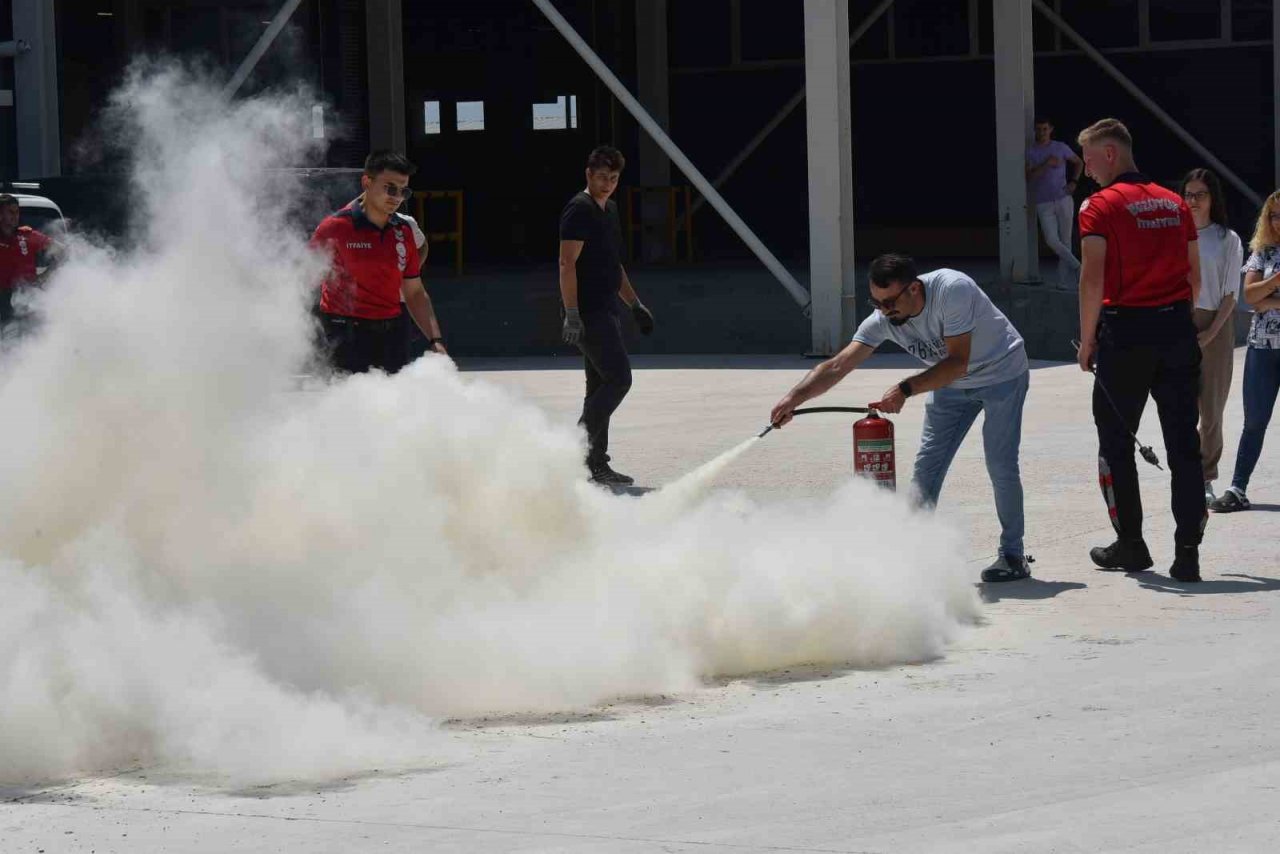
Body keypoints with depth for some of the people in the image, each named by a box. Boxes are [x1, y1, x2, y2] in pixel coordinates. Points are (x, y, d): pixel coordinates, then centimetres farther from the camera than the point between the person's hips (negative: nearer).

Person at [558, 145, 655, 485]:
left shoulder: (609, 210, 19)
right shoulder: (579, 210, -11)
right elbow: (567, 263, -18)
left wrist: (635, 305, 26)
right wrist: (572, 314, -25)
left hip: (605, 311, 10)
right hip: (589, 313, -10)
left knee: (601, 386, 9)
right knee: (618, 378, -15)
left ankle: (596, 464, 12)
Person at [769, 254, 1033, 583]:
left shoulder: (952, 290, -35)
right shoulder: (883, 320, -19)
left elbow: (957, 362, -33)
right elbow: (838, 366, -25)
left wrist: (906, 389, -38)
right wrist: (795, 397, -39)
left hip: (1002, 374, -5)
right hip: (951, 384, 5)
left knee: (1001, 466, -10)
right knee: (926, 467, -3)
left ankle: (1013, 554, 4)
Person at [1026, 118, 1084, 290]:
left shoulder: (1061, 148, 7)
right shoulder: (1030, 152, 1)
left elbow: (1079, 162, 22)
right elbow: (1029, 176, -10)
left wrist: (1074, 182, 7)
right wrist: (1047, 164, -18)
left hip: (1063, 199, 1)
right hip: (1043, 203, -1)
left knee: (1065, 240, 1)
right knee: (1052, 240, -16)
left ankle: (1065, 281, 5)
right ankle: (1076, 266, 0)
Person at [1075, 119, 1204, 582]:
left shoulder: (1101, 205, -6)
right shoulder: (1174, 203, 11)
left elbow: (1093, 278, -13)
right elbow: (1194, 275, 12)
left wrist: (1088, 339, -5)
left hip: (1125, 331, -4)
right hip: (1177, 329, 4)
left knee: (1116, 440, 10)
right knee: (1183, 444, 4)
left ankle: (1130, 544, 13)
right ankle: (1187, 551, -1)